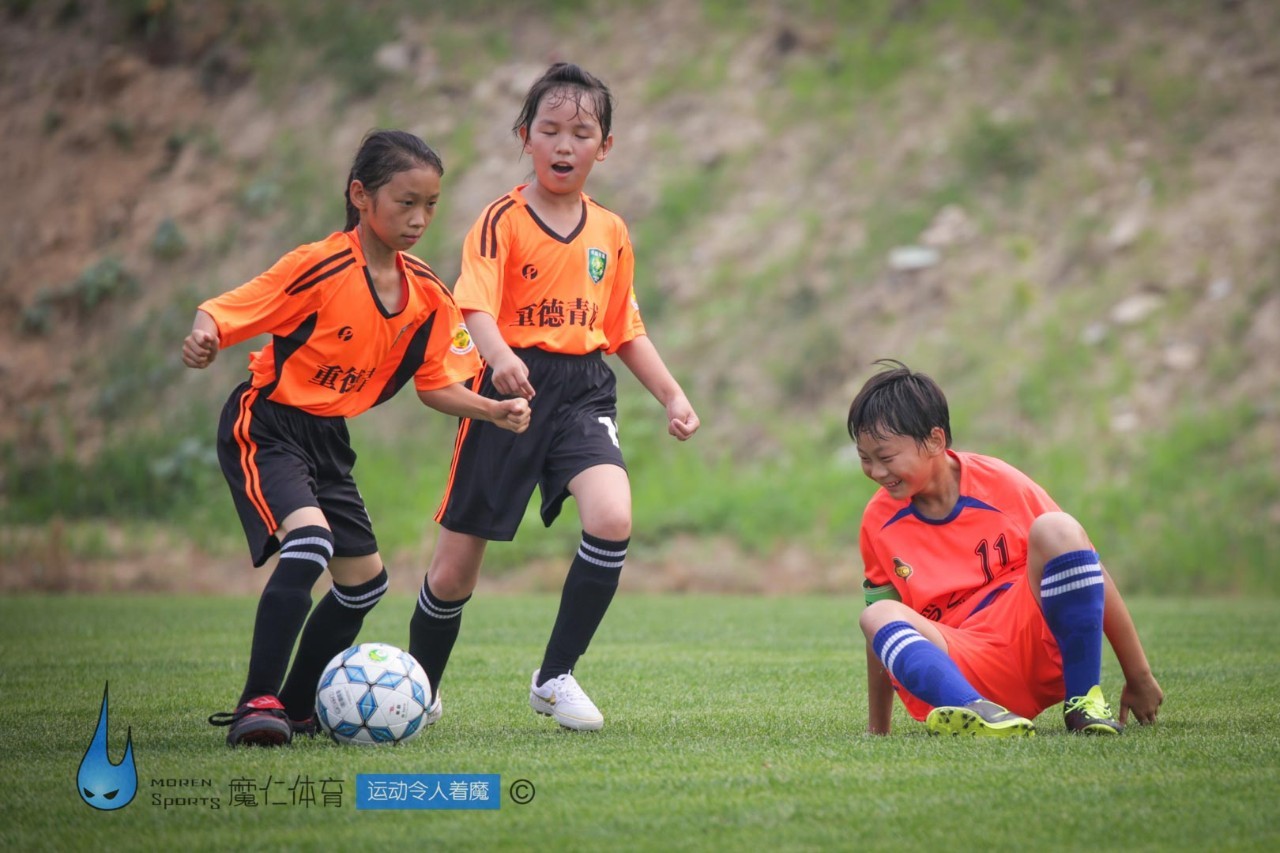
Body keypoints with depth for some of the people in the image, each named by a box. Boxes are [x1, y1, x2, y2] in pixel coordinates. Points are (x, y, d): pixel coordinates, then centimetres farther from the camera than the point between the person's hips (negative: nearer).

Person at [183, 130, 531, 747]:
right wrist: (203, 337, -45)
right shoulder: (320, 268, -21)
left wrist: (493, 411, -6)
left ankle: (298, 708, 28)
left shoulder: (427, 296, 0)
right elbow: (224, 311, -23)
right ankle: (256, 705, -27)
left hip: (328, 439, 8)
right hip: (265, 426, -8)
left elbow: (435, 384, 10)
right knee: (309, 540, -30)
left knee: (364, 581, 12)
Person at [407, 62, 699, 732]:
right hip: (511, 390, -3)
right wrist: (499, 357, -41)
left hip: (583, 392, 3)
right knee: (456, 568, 3)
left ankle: (555, 677, -10)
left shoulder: (610, 233, 10)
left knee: (612, 519, -25)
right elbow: (476, 305, -21)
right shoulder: (502, 221, -6)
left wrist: (672, 395, 14)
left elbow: (624, 329, 21)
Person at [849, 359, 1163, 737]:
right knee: (879, 618, -26)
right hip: (966, 670, 2)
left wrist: (1139, 678, 1)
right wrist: (877, 730, 14)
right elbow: (887, 634, 16)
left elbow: (1091, 571, 1)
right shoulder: (879, 521, 6)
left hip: (1038, 644, -1)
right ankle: (974, 711, -51)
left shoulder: (999, 484, -3)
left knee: (1056, 529, -25)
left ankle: (1084, 699, -21)